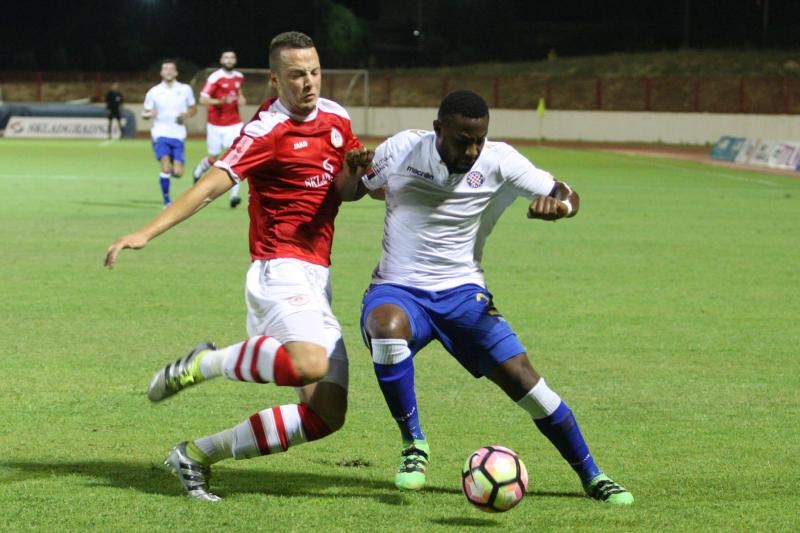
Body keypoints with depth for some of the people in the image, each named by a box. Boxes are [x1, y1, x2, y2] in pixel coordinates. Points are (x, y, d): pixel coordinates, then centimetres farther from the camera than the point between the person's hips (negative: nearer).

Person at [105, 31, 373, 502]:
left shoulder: (336, 118, 13)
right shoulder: (268, 131, -9)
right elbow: (214, 184, -17)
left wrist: (352, 173, -1)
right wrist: (147, 233, -27)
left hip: (316, 280, 8)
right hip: (281, 269, -8)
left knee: (326, 414, 0)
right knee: (308, 364, -37)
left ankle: (198, 455, 8)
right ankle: (205, 363, -9)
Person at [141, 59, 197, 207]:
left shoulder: (185, 90, 6)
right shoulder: (153, 92, 2)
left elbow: (194, 109, 16)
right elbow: (144, 114, 9)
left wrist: (187, 115, -7)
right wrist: (149, 114, -15)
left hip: (178, 136, 2)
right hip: (160, 134, -2)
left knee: (178, 173, -5)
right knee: (166, 168, -19)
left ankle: (170, 171, 33)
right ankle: (166, 201, -2)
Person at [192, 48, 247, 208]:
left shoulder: (239, 77, 7)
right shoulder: (215, 77, -12)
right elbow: (203, 99, -15)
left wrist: (240, 99, 5)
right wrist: (221, 101, -29)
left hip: (234, 124, 3)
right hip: (216, 124, -3)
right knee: (213, 158, 8)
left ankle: (234, 194, -14)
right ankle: (198, 171, 44)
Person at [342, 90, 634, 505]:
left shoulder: (498, 161, -7)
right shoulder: (401, 149, -5)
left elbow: (567, 196, -7)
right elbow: (351, 191, 11)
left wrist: (557, 204, -32)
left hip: (461, 292, 1)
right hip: (397, 289, -1)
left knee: (523, 380, -11)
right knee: (387, 327, -38)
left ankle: (592, 477, 10)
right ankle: (413, 444, -16)